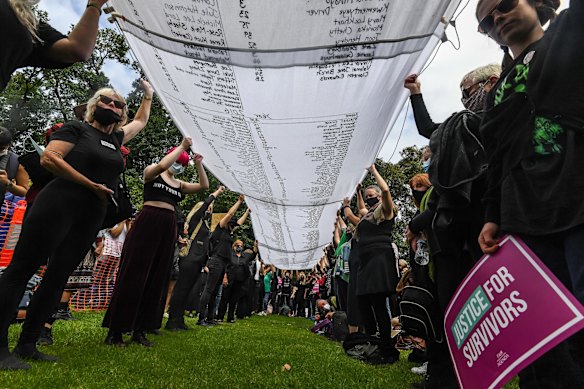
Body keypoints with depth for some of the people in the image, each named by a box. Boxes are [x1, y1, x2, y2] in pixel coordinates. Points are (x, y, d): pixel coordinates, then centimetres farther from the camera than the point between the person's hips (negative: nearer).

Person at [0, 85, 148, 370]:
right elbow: (49, 158, -8)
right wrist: (91, 184, -12)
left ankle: (27, 345, 16)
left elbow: (141, 122, 36)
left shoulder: (116, 138, 19)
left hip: (91, 218, 6)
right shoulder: (77, 128, 4)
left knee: (56, 279, 7)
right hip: (58, 205, -6)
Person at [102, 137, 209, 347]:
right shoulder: (152, 173, 5)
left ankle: (139, 329, 13)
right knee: (133, 275, -5)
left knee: (157, 279, 5)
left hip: (168, 228, 6)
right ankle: (115, 330, 5)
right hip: (147, 222, -6)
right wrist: (182, 147, -10)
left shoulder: (180, 185, 19)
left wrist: (198, 165, 5)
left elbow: (204, 185, 13)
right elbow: (161, 166, -18)